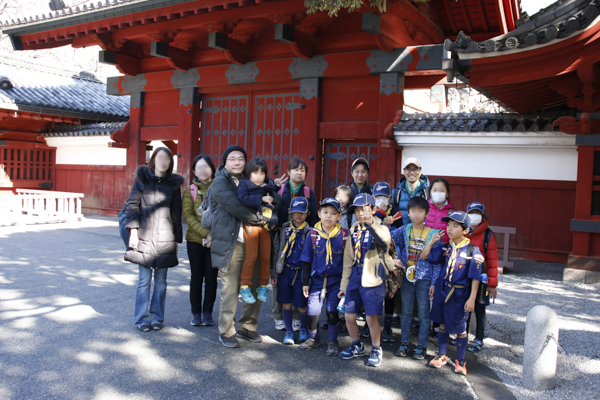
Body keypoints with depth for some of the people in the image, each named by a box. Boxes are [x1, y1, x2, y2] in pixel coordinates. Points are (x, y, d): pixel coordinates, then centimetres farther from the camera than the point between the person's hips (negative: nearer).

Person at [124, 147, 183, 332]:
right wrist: (133, 230, -8)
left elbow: (176, 213, 11)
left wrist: (177, 240, 9)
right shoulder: (142, 178, 7)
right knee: (144, 279, 0)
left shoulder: (174, 183, 9)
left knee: (161, 280, 6)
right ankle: (142, 319, 10)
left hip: (165, 239, 1)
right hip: (144, 236, -1)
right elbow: (132, 204, 2)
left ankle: (157, 318, 16)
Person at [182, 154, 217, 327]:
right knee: (196, 278, 6)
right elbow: (188, 215, -4)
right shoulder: (190, 191, 6)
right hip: (195, 240, 1)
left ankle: (207, 312, 16)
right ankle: (196, 313, 20)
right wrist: (205, 233, -16)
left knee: (211, 278, 2)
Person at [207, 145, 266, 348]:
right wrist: (256, 218, -7)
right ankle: (226, 332, 10)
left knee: (255, 287, 6)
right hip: (231, 243, -6)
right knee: (231, 289, -5)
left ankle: (247, 327, 21)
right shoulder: (220, 182, 0)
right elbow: (232, 205, -13)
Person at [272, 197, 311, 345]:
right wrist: (274, 273, 5)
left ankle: (303, 329, 30)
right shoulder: (284, 229, 4)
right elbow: (277, 251, 8)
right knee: (286, 303, 6)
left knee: (302, 305, 4)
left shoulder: (309, 232, 0)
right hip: (285, 271, 2)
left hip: (301, 272, -1)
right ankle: (289, 331, 23)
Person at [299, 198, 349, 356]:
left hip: (336, 280, -1)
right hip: (317, 279, 1)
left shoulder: (343, 235, -4)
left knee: (332, 312, 2)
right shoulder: (312, 234, -2)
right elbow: (306, 260, 4)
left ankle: (333, 342, 23)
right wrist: (305, 282, 3)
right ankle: (314, 338, 27)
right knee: (312, 311, 1)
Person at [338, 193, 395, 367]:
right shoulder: (354, 230, 10)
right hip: (355, 278, 5)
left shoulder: (380, 229, -7)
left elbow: (386, 239, -35)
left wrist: (371, 223, -49)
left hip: (372, 280, -5)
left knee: (371, 319, 0)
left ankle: (376, 350, 24)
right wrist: (344, 284, 15)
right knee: (349, 316, 8)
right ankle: (357, 346, 33)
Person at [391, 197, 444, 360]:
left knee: (423, 314, 7)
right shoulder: (404, 230, 1)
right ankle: (404, 343, 24)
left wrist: (434, 282, -6)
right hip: (407, 277, 2)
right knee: (406, 311, 12)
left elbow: (436, 261, -4)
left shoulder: (433, 234, -5)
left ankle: (422, 346, 19)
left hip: (424, 279, -2)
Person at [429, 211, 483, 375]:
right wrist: (434, 286, 12)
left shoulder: (472, 250, -12)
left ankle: (460, 361, 23)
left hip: (460, 293, -4)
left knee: (460, 328, 8)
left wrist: (472, 298, -12)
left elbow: (475, 277, -10)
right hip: (442, 290, 4)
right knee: (442, 324, 13)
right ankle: (441, 356, 29)